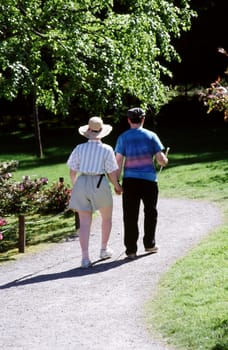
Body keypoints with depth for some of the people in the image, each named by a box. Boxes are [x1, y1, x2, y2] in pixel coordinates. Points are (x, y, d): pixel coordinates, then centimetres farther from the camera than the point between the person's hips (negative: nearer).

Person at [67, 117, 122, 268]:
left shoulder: (79, 148, 1)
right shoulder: (106, 149, -5)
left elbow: (73, 171, 4)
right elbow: (112, 173, -5)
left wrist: (75, 185, 22)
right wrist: (117, 186, 13)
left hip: (82, 184, 2)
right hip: (100, 185, -2)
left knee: (85, 223, 1)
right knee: (107, 217, 23)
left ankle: (85, 257, -10)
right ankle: (104, 249, 31)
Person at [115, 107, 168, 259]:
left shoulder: (123, 138, 0)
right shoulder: (151, 136, 0)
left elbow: (118, 161, -5)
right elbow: (161, 160, -4)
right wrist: (165, 160, 19)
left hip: (130, 180, 0)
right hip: (149, 179, 0)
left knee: (130, 216, 4)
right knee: (150, 212, 19)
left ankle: (131, 249, 4)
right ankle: (149, 244, 25)